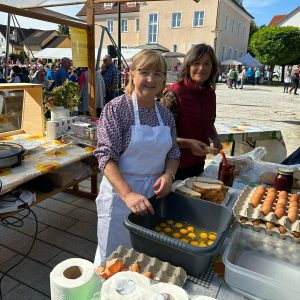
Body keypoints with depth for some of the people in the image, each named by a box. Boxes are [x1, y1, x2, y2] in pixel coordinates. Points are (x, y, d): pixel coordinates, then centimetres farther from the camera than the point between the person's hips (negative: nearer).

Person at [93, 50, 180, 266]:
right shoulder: (117, 108, -12)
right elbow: (106, 156, -19)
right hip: (120, 192, -5)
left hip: (155, 194, 5)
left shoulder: (166, 114, 4)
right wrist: (128, 194, -30)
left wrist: (168, 175, -10)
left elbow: (173, 152, 11)